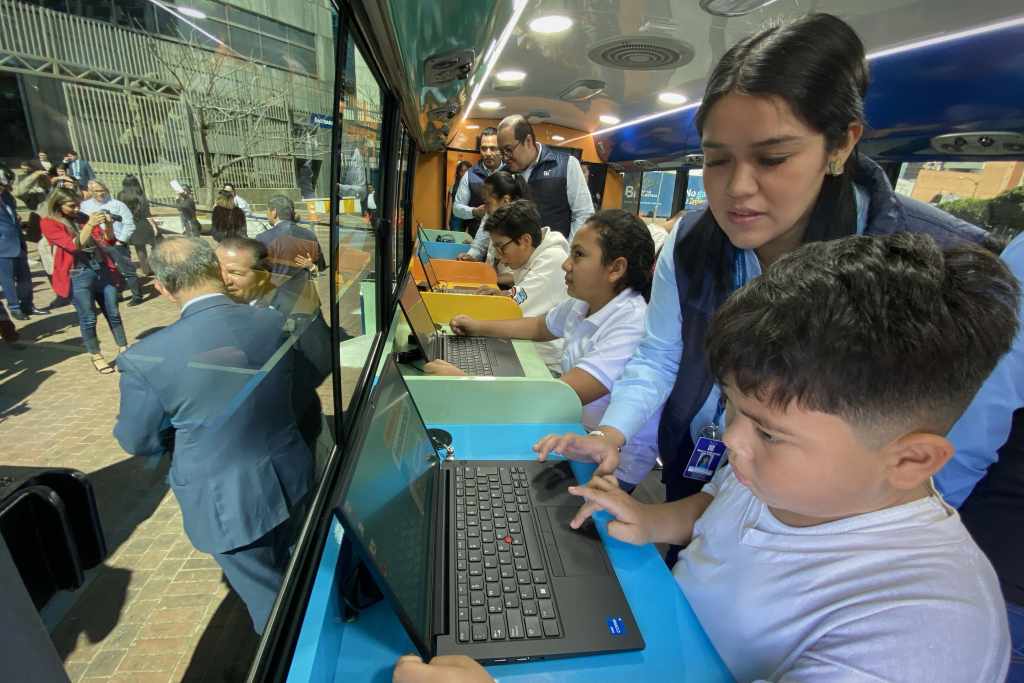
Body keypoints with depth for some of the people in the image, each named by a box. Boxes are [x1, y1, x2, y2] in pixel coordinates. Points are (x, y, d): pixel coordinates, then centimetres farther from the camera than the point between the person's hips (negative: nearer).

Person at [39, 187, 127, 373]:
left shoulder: (82, 217, 10)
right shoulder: (49, 223, -3)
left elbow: (108, 241, 8)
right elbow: (74, 246, -16)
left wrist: (108, 225, -12)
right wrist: (89, 225, -26)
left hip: (102, 269, 4)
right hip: (78, 276, -4)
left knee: (113, 314, 7)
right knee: (88, 319, 2)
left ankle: (124, 350, 16)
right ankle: (96, 357, 13)